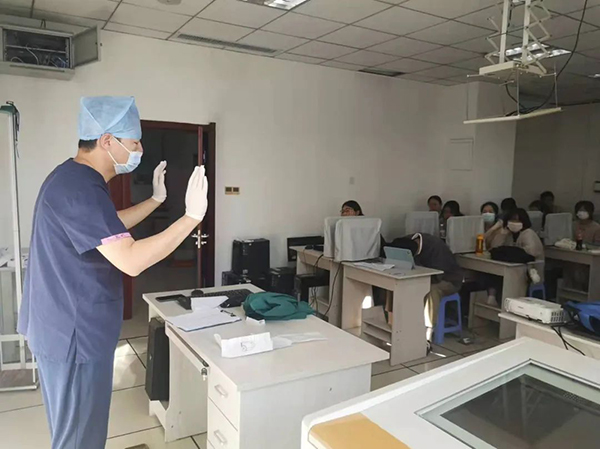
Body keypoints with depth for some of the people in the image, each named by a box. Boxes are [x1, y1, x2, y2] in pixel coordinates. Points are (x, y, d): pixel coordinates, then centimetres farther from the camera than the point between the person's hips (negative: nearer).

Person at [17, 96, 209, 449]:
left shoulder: (77, 178, 8)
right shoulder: (79, 188, -26)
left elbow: (109, 227, 24)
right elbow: (131, 261, -33)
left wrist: (157, 199, 22)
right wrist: (192, 216, -30)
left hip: (72, 326, 10)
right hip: (75, 334, -10)